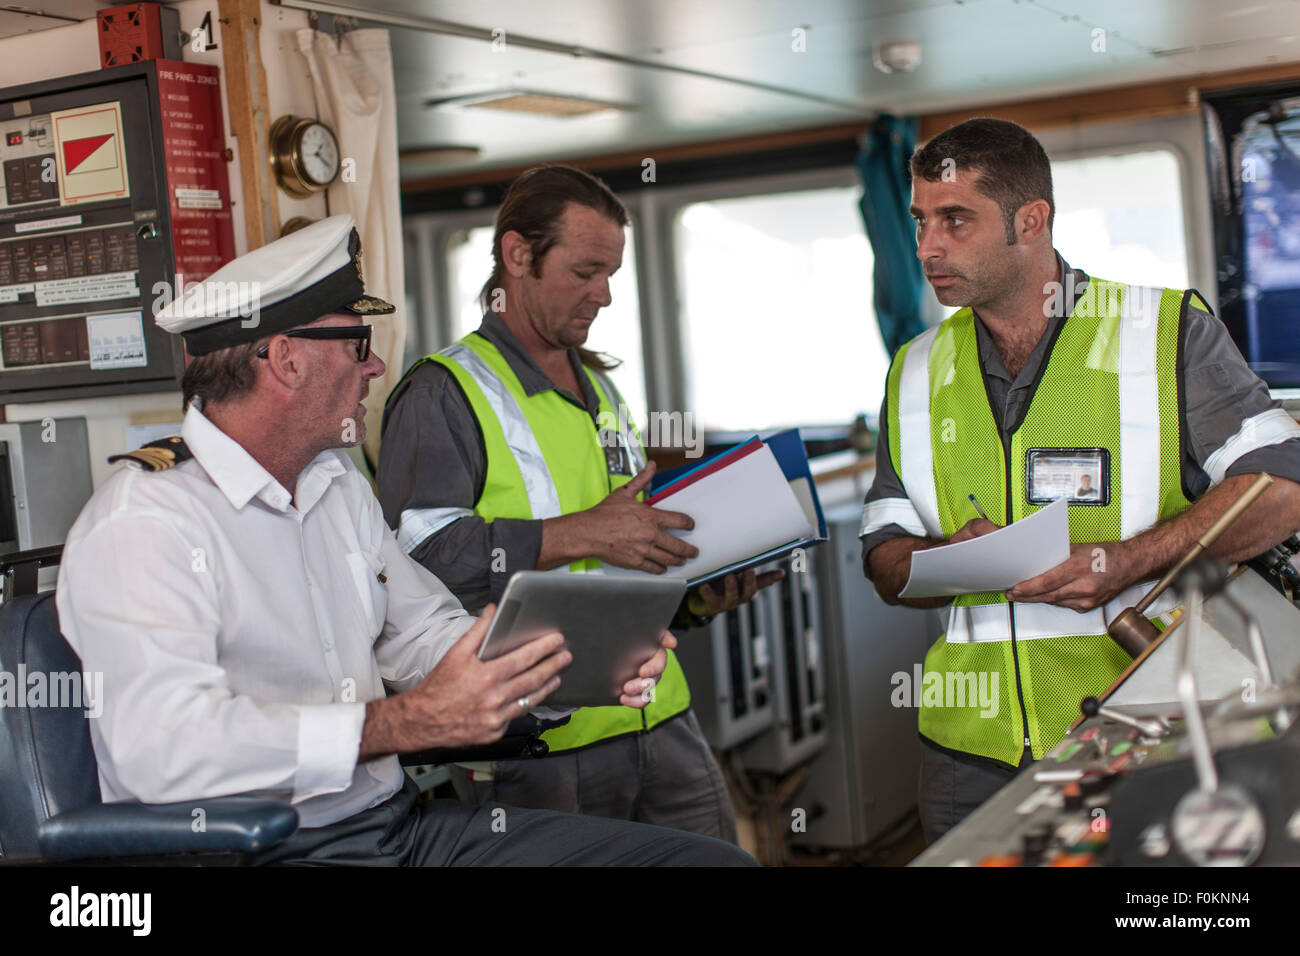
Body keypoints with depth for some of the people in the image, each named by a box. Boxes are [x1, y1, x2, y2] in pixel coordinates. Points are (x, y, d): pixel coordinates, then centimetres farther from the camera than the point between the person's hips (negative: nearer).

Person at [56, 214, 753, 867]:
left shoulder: (338, 487, 18)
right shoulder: (143, 517, -13)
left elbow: (422, 634, 22)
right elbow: (165, 746, -26)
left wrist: (575, 666, 3)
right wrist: (408, 724, -27)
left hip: (404, 826, 9)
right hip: (260, 851, -9)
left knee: (711, 858, -3)